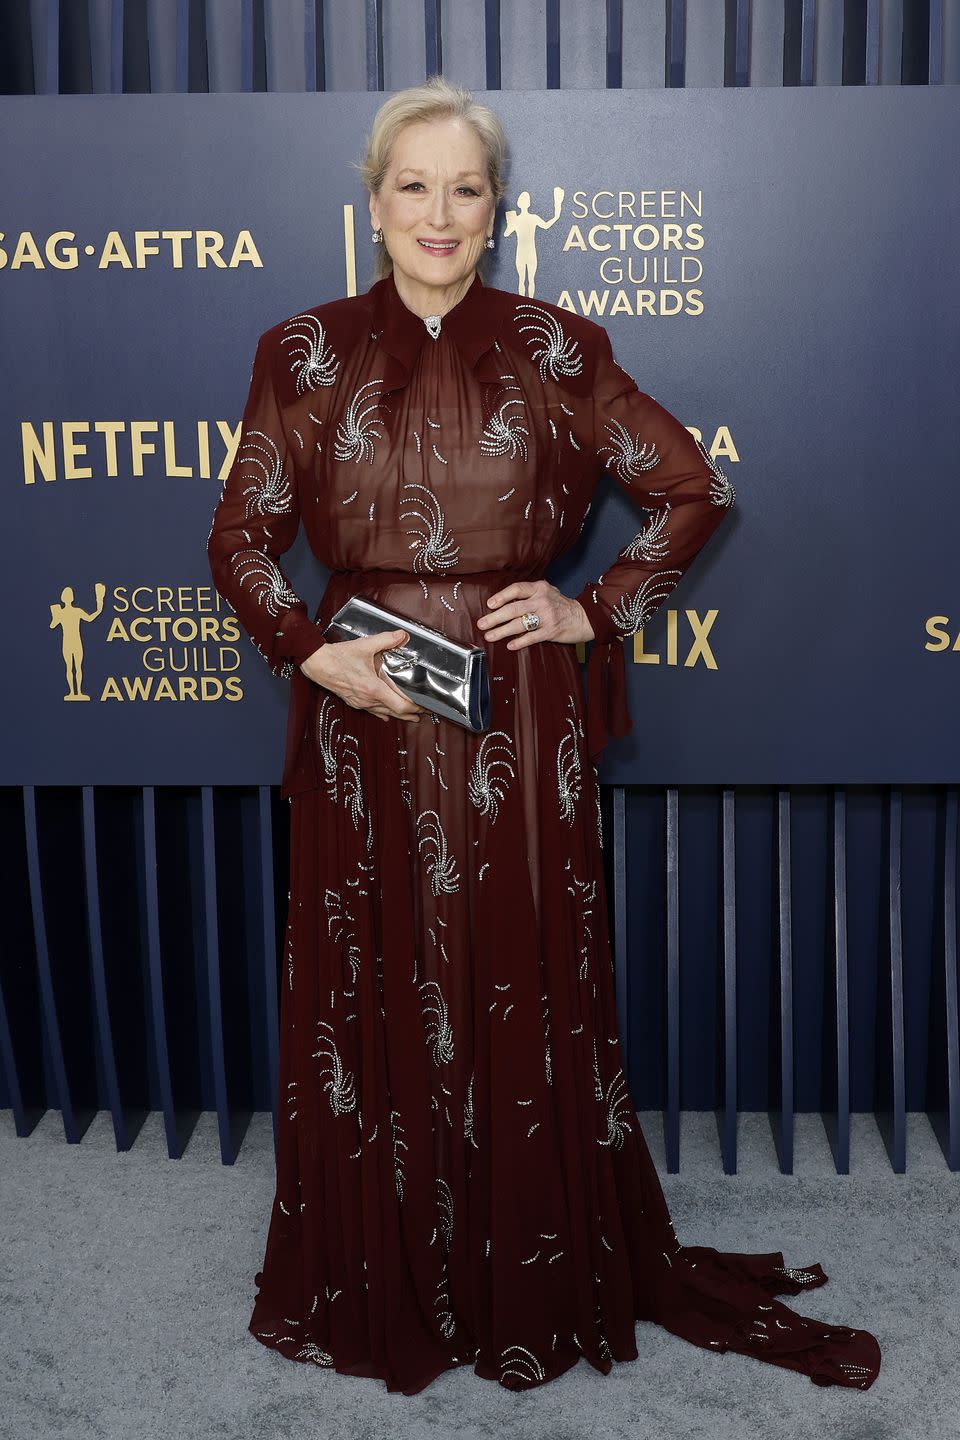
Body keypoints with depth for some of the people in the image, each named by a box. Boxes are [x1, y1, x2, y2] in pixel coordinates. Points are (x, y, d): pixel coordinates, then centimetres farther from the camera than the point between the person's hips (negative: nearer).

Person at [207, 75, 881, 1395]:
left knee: (527, 995, 7)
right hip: (362, 718, 1)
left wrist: (598, 611, -3)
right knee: (370, 1000, 9)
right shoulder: (307, 354, 4)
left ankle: (540, 1284, 30)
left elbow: (691, 490, 8)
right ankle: (383, 1289, 30)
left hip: (520, 724, 0)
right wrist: (310, 652, -10)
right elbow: (241, 537, 5)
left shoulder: (557, 349, 3)